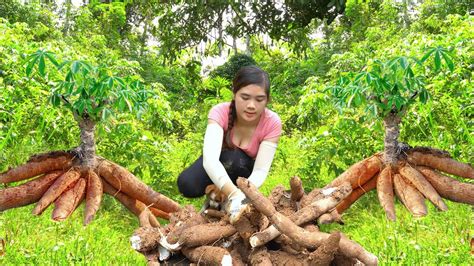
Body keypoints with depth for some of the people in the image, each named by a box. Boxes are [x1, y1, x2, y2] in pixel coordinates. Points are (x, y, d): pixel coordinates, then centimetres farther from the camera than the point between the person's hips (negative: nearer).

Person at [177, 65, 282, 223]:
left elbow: (261, 170, -33)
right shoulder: (220, 112, -32)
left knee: (233, 158, -36)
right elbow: (210, 158, -47)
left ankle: (223, 200, -9)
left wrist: (244, 195, -55)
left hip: (244, 170, 0)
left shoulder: (272, 123, -29)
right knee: (187, 185, -31)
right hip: (218, 164, 0)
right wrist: (234, 194, -64)